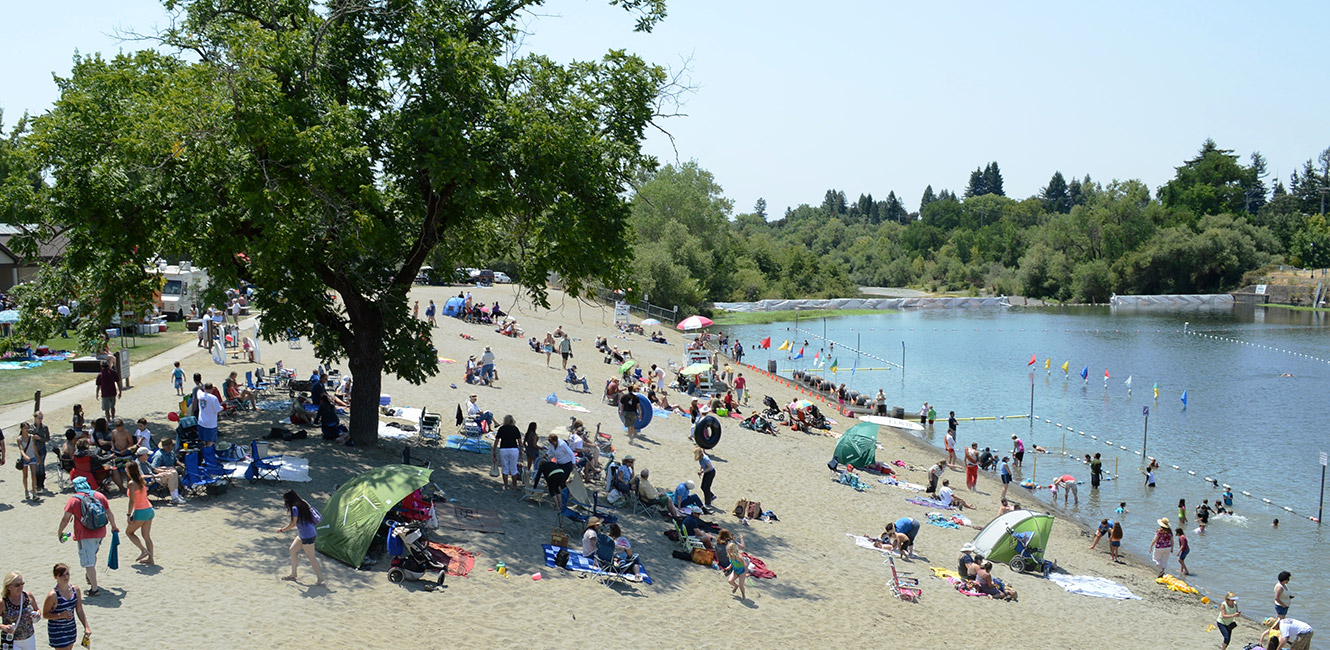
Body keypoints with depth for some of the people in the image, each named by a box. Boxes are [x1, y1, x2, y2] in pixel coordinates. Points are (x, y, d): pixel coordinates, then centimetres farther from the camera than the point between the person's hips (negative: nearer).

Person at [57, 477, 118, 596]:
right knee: (93, 554, 30)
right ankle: (90, 578, 48)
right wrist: (114, 527, 24)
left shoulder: (74, 500, -8)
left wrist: (60, 532, 10)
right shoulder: (100, 496, 4)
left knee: (88, 562, -3)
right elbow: (109, 513, 10)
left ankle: (94, 588, -8)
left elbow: (65, 519, -5)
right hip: (100, 533, 6)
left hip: (85, 535, -6)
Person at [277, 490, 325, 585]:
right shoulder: (302, 504, 8)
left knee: (311, 556, -2)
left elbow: (293, 524, -13)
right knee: (293, 550, 17)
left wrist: (282, 530, 0)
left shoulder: (295, 508, -18)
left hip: (308, 536, -10)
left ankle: (320, 578, 4)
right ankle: (293, 574, 27)